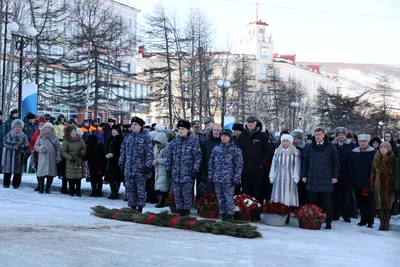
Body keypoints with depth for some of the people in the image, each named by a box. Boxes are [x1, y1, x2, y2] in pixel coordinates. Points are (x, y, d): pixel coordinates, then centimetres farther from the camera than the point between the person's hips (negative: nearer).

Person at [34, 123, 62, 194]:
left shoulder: (55, 137, 7)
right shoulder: (40, 137, 8)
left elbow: (58, 148, 7)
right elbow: (36, 146, 10)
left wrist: (58, 157, -1)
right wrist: (40, 148, -11)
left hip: (52, 159, 1)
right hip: (42, 158, 0)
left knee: (51, 175, 2)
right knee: (41, 174, -5)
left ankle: (47, 189, 15)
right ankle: (41, 189, 5)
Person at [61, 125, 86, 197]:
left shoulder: (79, 139, 5)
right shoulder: (66, 141, -6)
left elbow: (84, 148, 10)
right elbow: (63, 152, -8)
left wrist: (82, 153, -11)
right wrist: (70, 157, -18)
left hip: (79, 162, 3)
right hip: (70, 162, -2)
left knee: (78, 177, 2)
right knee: (71, 177, 2)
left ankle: (78, 191, 13)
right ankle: (72, 191, 15)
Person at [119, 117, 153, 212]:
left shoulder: (146, 138, -6)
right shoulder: (128, 138, 12)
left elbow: (149, 153, -9)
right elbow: (123, 151, 19)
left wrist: (148, 166, -15)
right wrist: (121, 163, 13)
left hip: (140, 170, -6)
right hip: (128, 169, 6)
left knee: (141, 190, 2)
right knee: (130, 190, 11)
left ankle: (140, 208, 10)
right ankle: (132, 207, 21)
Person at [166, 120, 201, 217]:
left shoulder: (193, 141, -3)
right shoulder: (174, 142, 10)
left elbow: (197, 157, -5)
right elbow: (169, 157, 15)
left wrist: (196, 170, -9)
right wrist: (168, 169, 10)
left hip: (188, 174, -4)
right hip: (175, 174, 5)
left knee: (186, 193, -2)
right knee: (177, 193, 9)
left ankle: (186, 210, 10)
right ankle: (179, 210, 19)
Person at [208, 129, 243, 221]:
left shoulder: (235, 150, 0)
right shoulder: (216, 148, 12)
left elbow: (239, 165, -3)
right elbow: (211, 163, 16)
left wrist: (236, 179, -9)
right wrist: (210, 177, 11)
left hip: (228, 180, -4)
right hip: (217, 179, 4)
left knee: (229, 199, -5)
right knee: (220, 199, 9)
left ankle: (230, 216, 5)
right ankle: (223, 216, 18)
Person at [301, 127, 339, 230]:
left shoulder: (330, 147, 3)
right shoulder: (309, 147, 11)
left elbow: (336, 162, 4)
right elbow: (305, 162, 13)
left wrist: (335, 176, -1)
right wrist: (304, 175, 7)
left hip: (326, 180, -2)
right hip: (312, 180, 3)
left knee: (327, 202, 0)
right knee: (312, 202, 5)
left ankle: (328, 222, 7)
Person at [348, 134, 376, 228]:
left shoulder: (373, 153, -3)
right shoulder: (353, 153, 6)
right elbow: (350, 168, 5)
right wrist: (351, 181, -1)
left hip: (369, 183, -3)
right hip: (358, 183, 3)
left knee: (369, 203, 3)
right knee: (361, 203, 9)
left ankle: (370, 221, 11)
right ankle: (363, 220, 19)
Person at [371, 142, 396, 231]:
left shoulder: (393, 160, 0)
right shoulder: (376, 159, 8)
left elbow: (394, 173, -2)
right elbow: (373, 173, 9)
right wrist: (372, 185, 4)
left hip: (389, 184, -2)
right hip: (379, 184, 2)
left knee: (388, 203, -3)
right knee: (380, 203, -1)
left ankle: (386, 222, 4)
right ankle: (382, 222, 3)